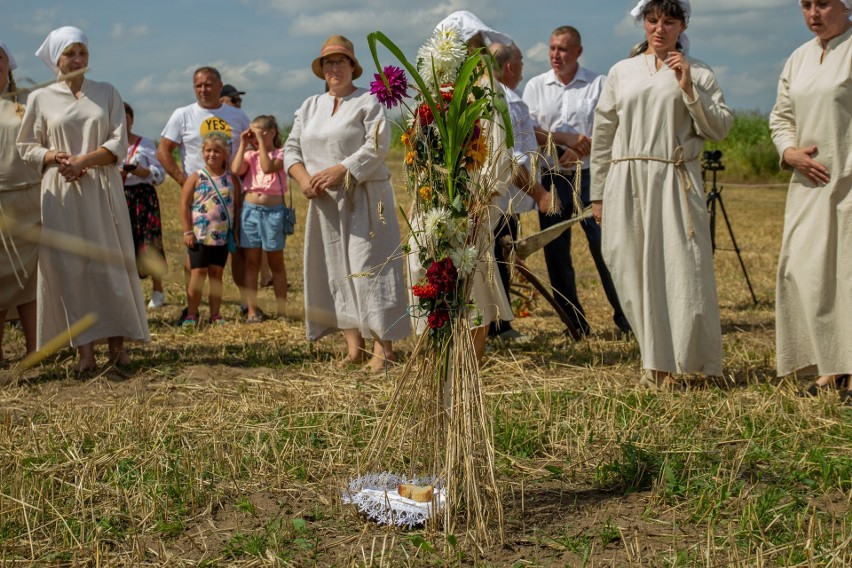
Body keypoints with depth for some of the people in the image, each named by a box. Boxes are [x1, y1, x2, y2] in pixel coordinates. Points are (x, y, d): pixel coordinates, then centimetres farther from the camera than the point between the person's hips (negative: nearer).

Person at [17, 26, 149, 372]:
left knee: (110, 265, 0)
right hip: (61, 195, 0)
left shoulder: (107, 93, 7)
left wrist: (82, 161, -14)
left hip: (102, 191, 0)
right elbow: (26, 147, 8)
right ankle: (84, 349, 1)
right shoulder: (41, 98, 5)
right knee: (69, 268, -2)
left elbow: (118, 144, -1)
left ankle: (117, 343, 5)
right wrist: (53, 156, -12)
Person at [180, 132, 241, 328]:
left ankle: (215, 314, 15)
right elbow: (185, 205, -3)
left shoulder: (231, 179, 4)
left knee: (217, 274, 9)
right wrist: (187, 232, -9)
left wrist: (236, 232, 3)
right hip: (199, 236, -2)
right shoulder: (196, 178, -2)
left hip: (222, 237, 2)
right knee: (198, 273, -2)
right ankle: (191, 315, 4)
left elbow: (237, 206, 7)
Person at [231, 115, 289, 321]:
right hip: (250, 209, 3)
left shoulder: (280, 154, 0)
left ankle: (282, 310, 12)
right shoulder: (250, 155, 9)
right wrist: (243, 144, -4)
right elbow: (236, 170, -10)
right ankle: (252, 310, 10)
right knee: (251, 263, 5)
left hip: (274, 210, -3)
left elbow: (268, 167, -20)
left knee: (276, 263, 7)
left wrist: (261, 141, -15)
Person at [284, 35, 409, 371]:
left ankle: (383, 347, -9)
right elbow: (291, 148, 13)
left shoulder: (368, 102, -1)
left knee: (369, 267, -10)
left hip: (364, 200, -6)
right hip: (324, 203, 6)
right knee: (333, 270, 4)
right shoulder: (310, 106, 17)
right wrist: (304, 178, -7)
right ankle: (354, 348, 9)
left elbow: (377, 145, -13)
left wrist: (339, 172, -19)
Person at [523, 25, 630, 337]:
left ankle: (625, 317, 6)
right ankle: (575, 324, 15)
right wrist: (566, 139, -13)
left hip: (590, 177, -3)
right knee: (556, 254, 5)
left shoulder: (599, 84, 4)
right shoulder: (535, 86, 10)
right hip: (551, 180, 3)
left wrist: (580, 151, -18)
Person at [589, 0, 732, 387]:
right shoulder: (621, 72, 13)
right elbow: (602, 134, 13)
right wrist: (598, 194, 10)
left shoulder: (698, 73, 9)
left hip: (675, 183, -2)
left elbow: (720, 129, 2)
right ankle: (656, 362, 13)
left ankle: (691, 363, 6)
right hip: (626, 183, 2)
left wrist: (689, 90, -8)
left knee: (682, 271, -6)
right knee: (635, 275, 2)